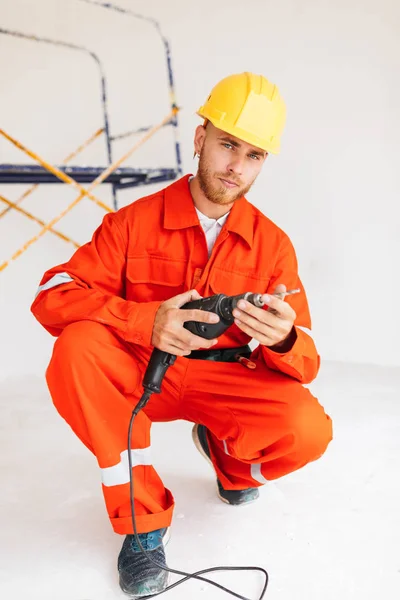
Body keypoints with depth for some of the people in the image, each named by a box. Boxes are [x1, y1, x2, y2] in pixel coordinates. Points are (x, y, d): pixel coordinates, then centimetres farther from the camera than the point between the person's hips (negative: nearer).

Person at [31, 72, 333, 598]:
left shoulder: (273, 244, -6)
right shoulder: (135, 222, -9)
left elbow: (304, 364, -7)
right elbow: (52, 295, -16)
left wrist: (284, 339, -34)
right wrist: (145, 321, -32)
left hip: (224, 380, 1)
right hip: (142, 374, -1)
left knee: (308, 429, -27)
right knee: (78, 348, -31)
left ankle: (229, 456, 13)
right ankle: (142, 516, -14)